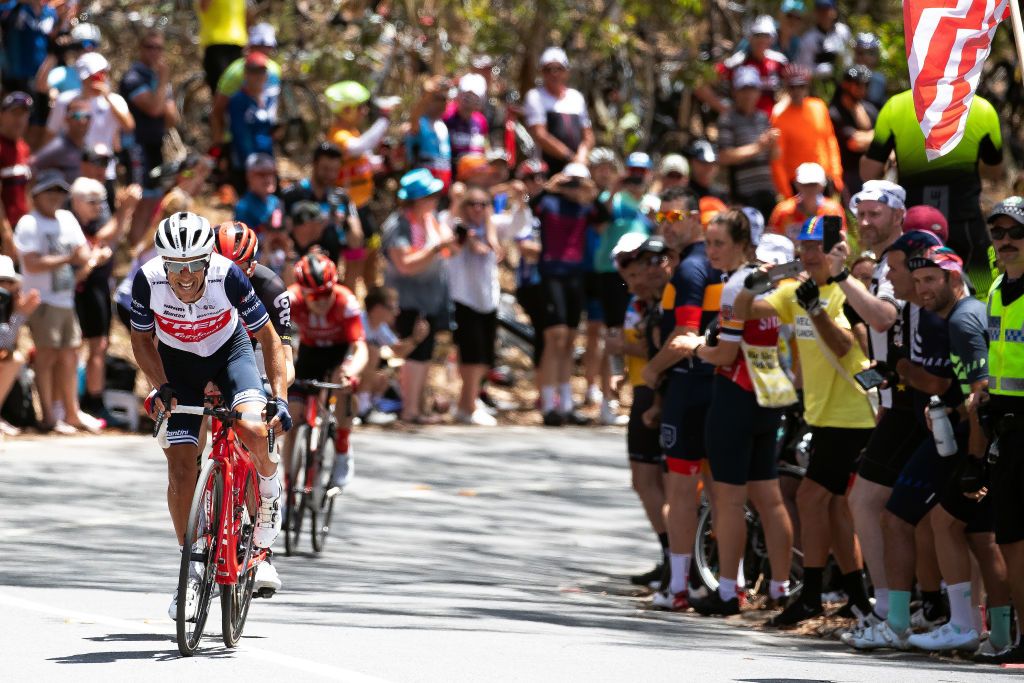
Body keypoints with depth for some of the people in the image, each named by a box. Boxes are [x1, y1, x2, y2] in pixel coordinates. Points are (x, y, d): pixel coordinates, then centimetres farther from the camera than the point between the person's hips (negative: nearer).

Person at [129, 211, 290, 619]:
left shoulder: (227, 276, -32)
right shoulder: (148, 280, -29)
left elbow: (268, 338, -19)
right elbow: (142, 339, -8)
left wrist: (279, 398, -28)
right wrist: (161, 388, -20)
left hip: (229, 350, -1)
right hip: (177, 360, 1)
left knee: (254, 430, -30)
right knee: (181, 469, -7)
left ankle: (269, 493, 3)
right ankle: (191, 571, 6)